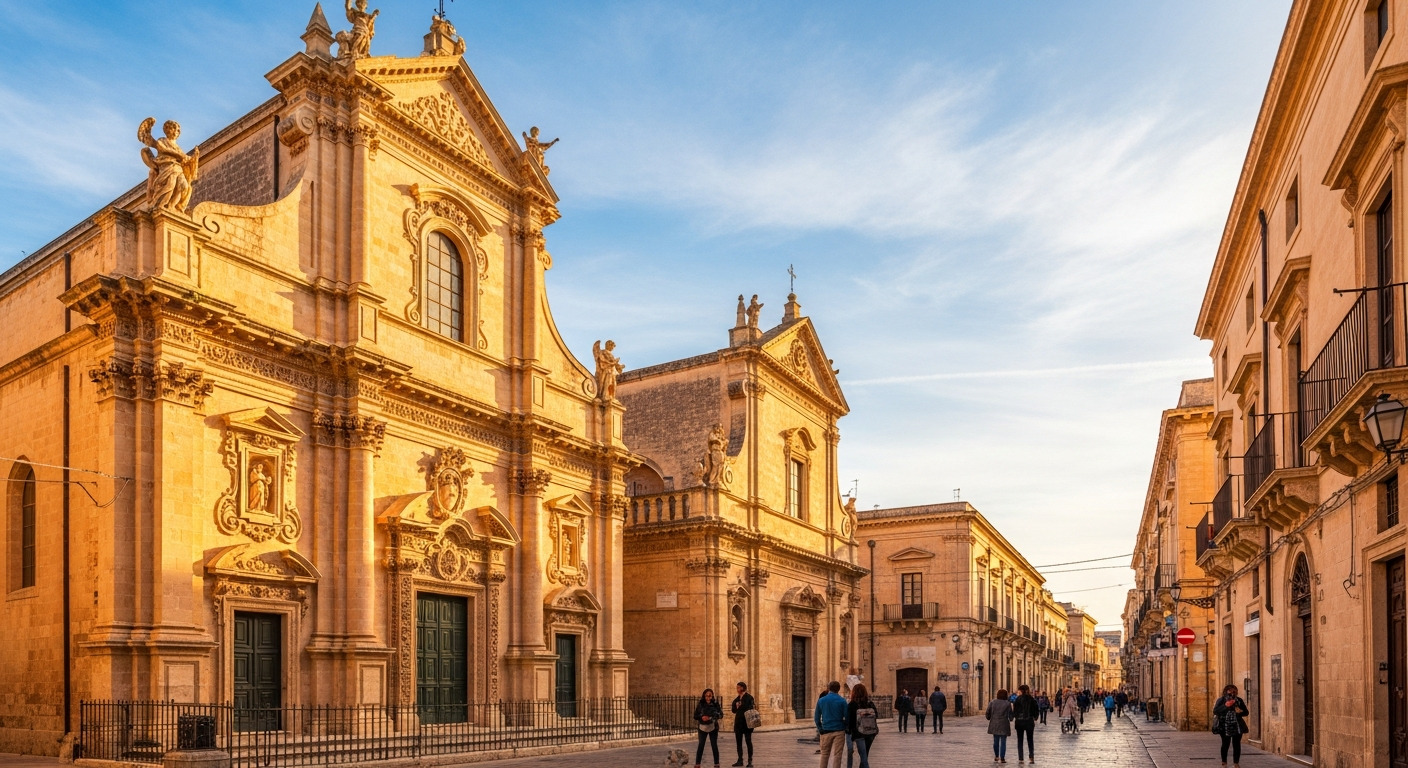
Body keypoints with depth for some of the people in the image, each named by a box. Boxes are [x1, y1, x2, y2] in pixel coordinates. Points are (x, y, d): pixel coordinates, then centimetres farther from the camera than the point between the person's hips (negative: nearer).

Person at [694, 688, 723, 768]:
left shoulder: (715, 704, -3)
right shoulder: (700, 704, -2)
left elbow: (721, 715, -7)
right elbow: (695, 716, 0)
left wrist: (710, 718, -21)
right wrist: (701, 717, -20)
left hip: (713, 727, 0)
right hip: (702, 727, 0)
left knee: (714, 745, 6)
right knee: (701, 745, -1)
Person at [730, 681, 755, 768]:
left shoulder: (749, 697, -6)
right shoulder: (737, 698, 14)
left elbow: (750, 708, -15)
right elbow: (734, 710, 9)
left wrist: (739, 707, -6)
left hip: (746, 722, -7)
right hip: (738, 722, 7)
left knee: (748, 741, -3)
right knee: (739, 741, 8)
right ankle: (740, 760, 14)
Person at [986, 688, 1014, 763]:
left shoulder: (992, 702, -1)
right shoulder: (1008, 703, -7)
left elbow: (987, 713, 1)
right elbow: (1010, 715, -1)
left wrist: (989, 718, 23)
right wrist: (1010, 719, 22)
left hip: (994, 724, 3)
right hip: (1004, 725, -3)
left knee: (996, 740, 16)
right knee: (1003, 742, 3)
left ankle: (996, 756, 27)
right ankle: (1002, 758, 2)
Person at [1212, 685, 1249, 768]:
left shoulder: (1239, 700, 9)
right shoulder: (1221, 700, -1)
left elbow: (1246, 712, 14)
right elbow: (1215, 711, -9)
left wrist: (1240, 712, -9)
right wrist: (1225, 706, -19)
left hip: (1237, 726, 3)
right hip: (1225, 726, -3)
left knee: (1237, 744, 2)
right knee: (1225, 744, 2)